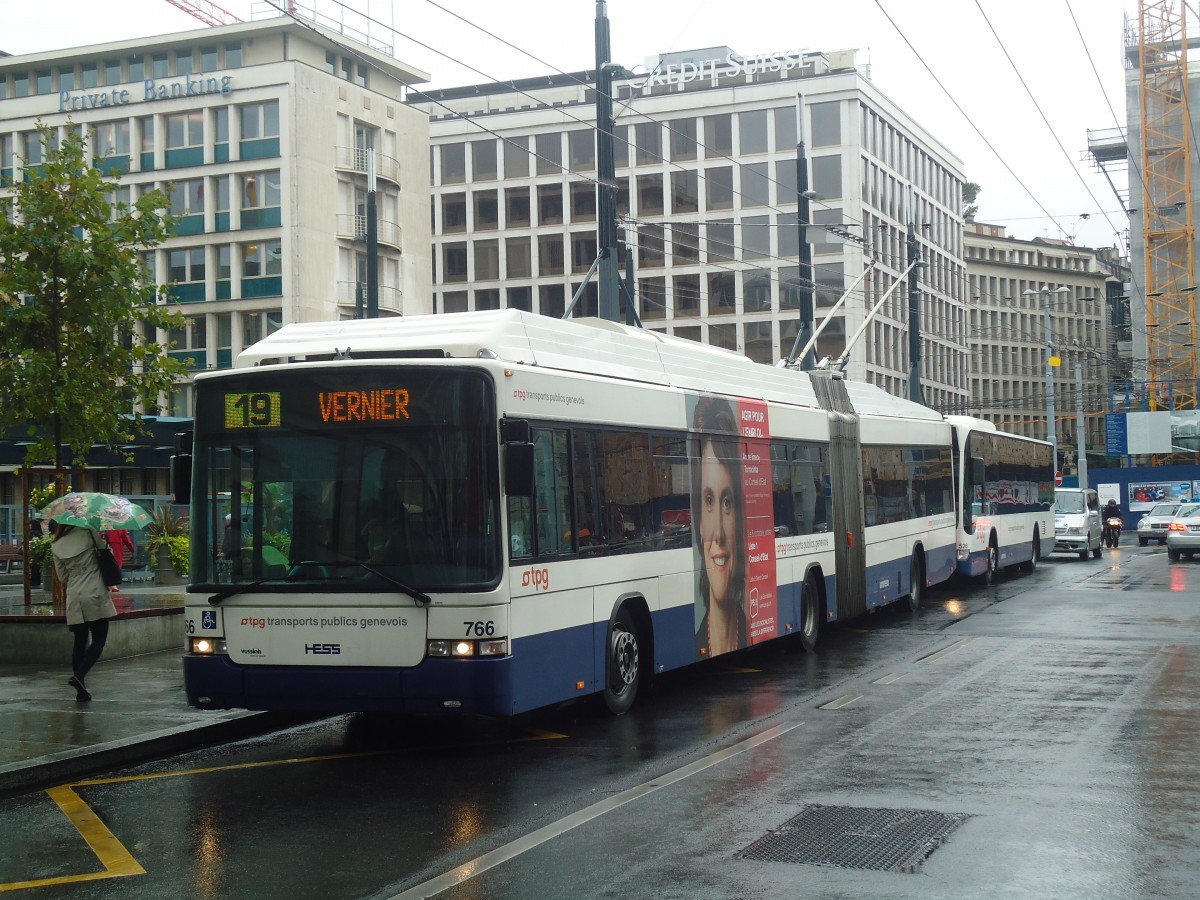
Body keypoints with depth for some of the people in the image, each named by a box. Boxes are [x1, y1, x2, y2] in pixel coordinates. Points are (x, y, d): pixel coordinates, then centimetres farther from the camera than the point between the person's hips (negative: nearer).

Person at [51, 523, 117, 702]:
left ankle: (81, 689, 8)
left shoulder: (56, 546, 7)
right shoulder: (88, 533, -5)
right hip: (95, 593, -4)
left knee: (80, 642, 9)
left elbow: (62, 577, 14)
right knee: (99, 639, 2)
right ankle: (79, 675, -17)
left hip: (73, 597, 4)